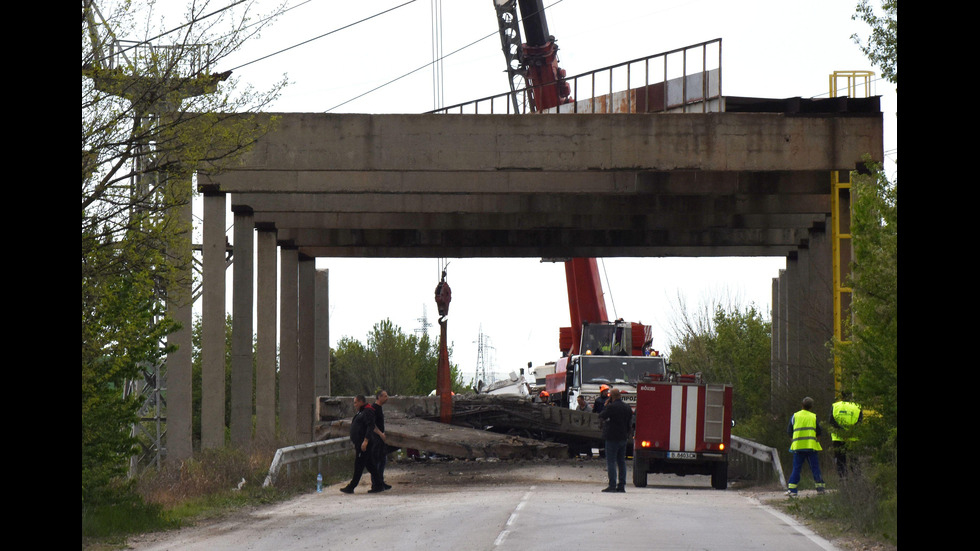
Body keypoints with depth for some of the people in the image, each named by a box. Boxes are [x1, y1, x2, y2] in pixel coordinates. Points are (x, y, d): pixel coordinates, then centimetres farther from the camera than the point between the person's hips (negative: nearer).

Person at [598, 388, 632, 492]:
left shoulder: (611, 407, -16)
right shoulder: (627, 407, 8)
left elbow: (601, 416, -7)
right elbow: (630, 422, 14)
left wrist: (605, 405, 2)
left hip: (612, 438, -7)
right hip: (623, 438, 7)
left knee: (611, 461, -5)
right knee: (621, 461, 12)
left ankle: (612, 485, -10)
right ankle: (622, 485, 12)